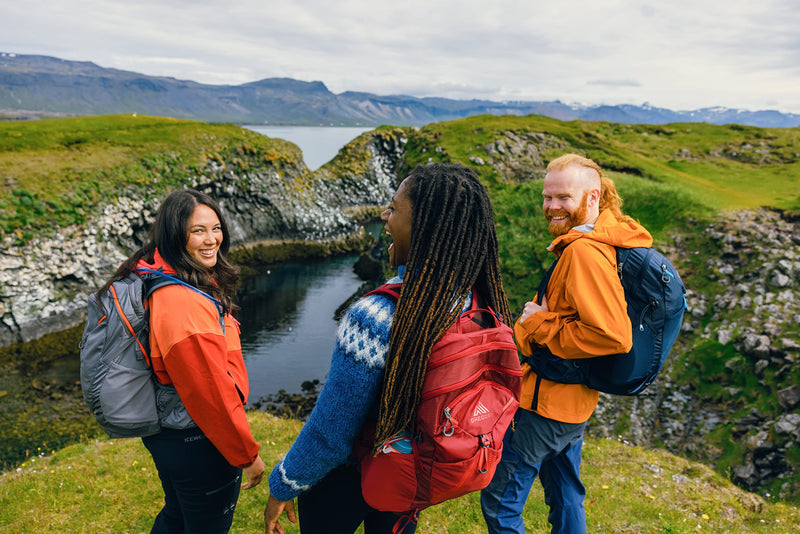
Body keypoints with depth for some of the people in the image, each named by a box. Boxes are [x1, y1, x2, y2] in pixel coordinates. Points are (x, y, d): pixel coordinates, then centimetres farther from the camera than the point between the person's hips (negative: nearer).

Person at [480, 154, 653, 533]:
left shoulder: (584, 250, -25)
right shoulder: (602, 240, 7)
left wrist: (539, 324, -22)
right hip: (574, 402, 10)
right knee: (566, 498, 25)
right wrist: (541, 316, 4)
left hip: (546, 403, -10)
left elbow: (612, 336, -33)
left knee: (499, 502, 7)